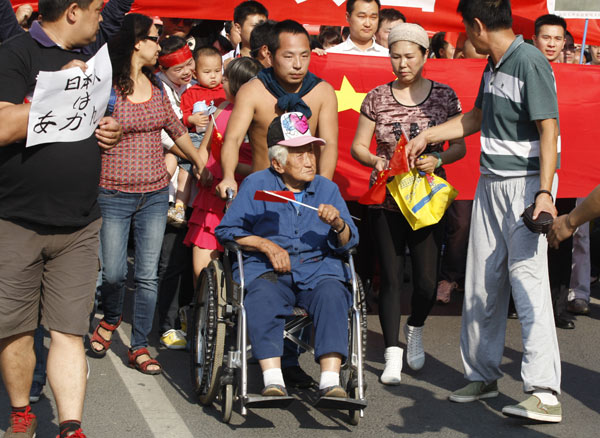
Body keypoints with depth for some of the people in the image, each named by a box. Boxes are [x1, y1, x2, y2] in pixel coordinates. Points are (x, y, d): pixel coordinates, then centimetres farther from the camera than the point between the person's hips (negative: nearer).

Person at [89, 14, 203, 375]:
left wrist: (203, 165, 24)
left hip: (155, 195, 5)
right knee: (113, 273, -3)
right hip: (114, 196, -5)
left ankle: (139, 347, 14)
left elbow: (177, 130, 20)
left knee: (148, 276, 3)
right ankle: (111, 319, 30)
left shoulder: (155, 86, 9)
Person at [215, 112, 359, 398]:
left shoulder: (328, 189, 19)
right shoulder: (256, 185, 13)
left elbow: (349, 243, 14)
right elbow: (226, 230, 7)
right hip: (266, 268, -1)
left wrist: (338, 224, -9)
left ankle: (330, 382, -41)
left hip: (318, 268, 2)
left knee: (332, 295, -33)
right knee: (263, 296, -36)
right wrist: (267, 246, -5)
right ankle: (273, 380, -43)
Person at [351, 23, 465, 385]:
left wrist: (437, 158, -15)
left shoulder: (444, 96, 3)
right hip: (386, 197, 0)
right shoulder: (377, 97, 4)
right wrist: (375, 160, -13)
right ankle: (393, 354, 7)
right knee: (391, 276, -2)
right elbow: (358, 145, 7)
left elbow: (460, 147, 5)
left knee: (427, 278, -3)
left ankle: (416, 328, 28)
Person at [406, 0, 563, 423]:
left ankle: (545, 394, -14)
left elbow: (548, 130, -20)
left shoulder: (530, 63, -14)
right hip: (490, 183, 9)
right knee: (481, 285, 12)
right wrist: (427, 135, 34)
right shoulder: (493, 66, 13)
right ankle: (483, 374, 26)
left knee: (528, 283, -13)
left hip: (525, 184, -9)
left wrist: (545, 193, -27)